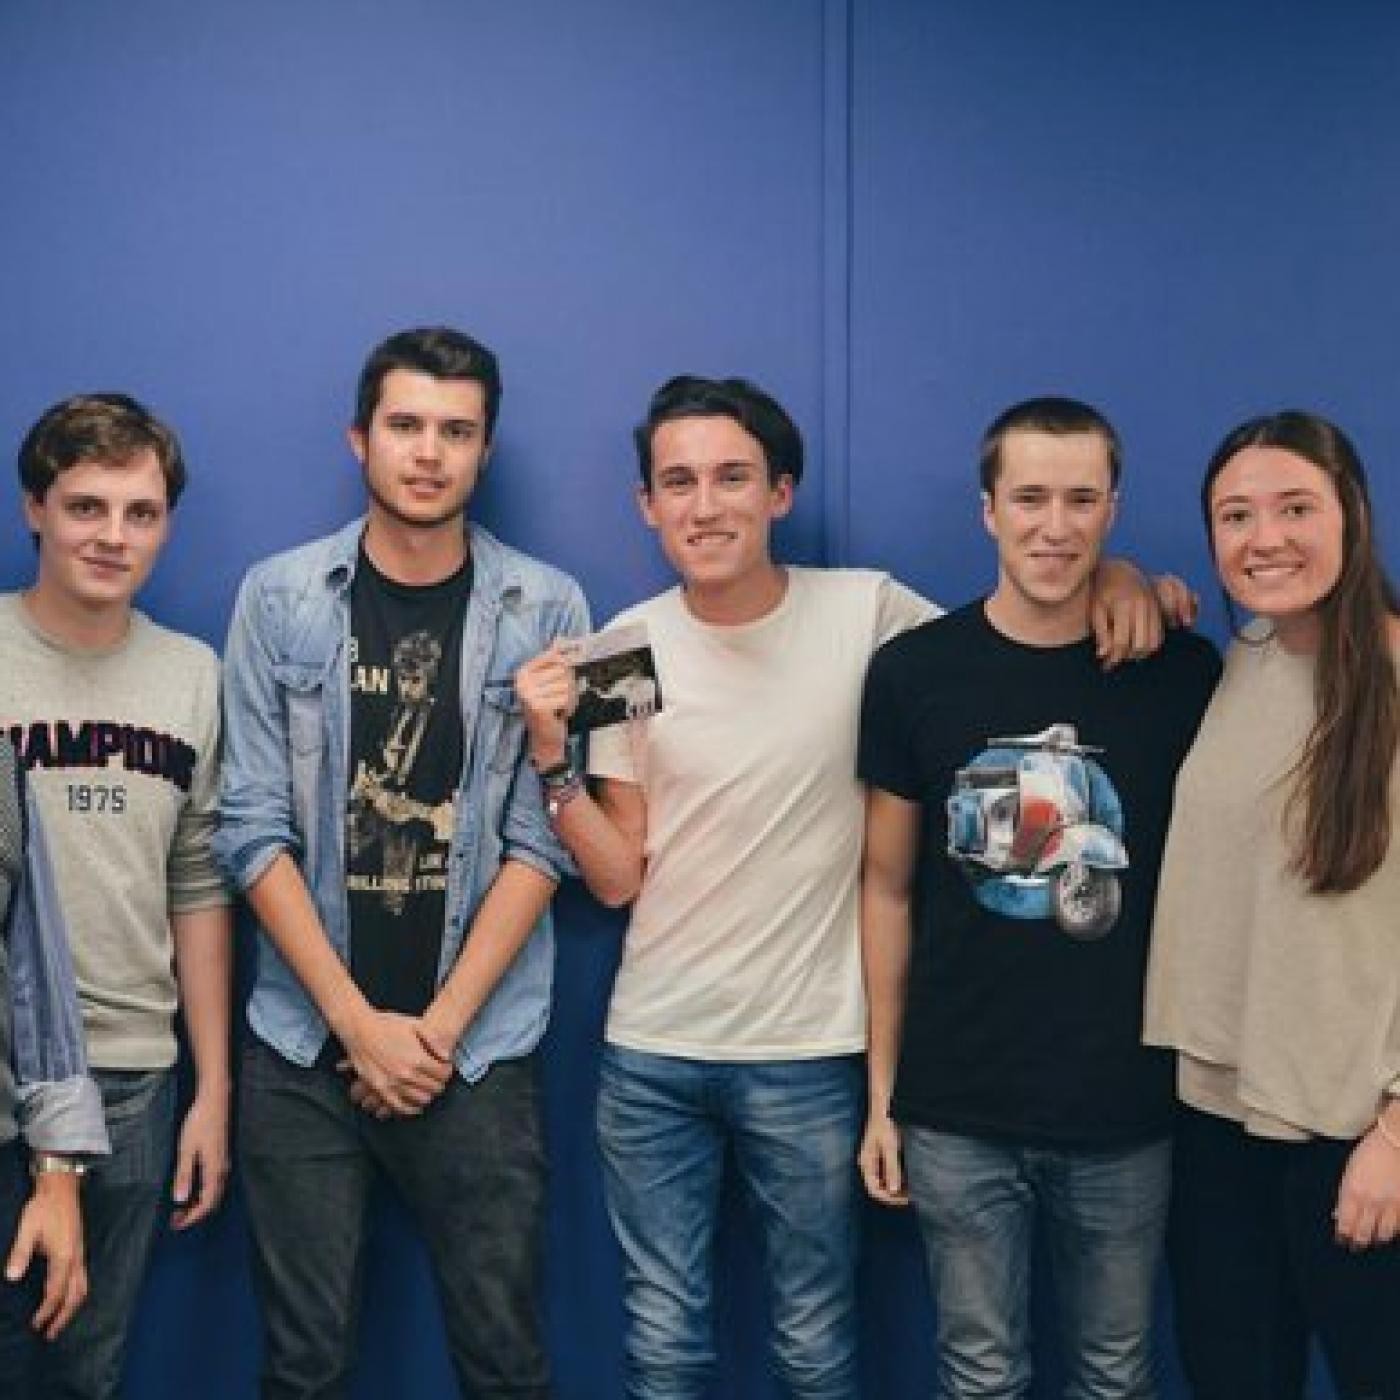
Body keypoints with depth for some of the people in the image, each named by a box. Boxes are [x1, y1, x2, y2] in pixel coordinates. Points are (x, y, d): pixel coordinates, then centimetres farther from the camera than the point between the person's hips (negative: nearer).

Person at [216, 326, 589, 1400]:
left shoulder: (547, 610, -1)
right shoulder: (280, 598, 1)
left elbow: (541, 838, -3)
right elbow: (256, 830, -2)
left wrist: (441, 1025, -8)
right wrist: (360, 1022, -8)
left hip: (479, 1047, 0)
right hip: (304, 1043, 1)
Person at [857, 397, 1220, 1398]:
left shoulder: (1183, 672, -4)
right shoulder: (915, 670, -4)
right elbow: (889, 887, 3)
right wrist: (881, 1091, 2)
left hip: (1127, 1110, 0)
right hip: (958, 1112, 0)